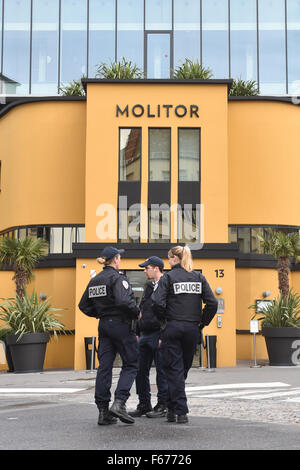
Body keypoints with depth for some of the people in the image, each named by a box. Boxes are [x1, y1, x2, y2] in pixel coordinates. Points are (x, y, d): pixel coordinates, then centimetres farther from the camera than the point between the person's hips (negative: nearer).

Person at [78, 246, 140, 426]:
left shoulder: (94, 280, 11)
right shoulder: (117, 278, -12)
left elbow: (84, 306, 13)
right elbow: (124, 301, -27)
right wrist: (137, 313, -11)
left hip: (104, 325, 7)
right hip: (121, 325, -7)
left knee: (104, 366, 6)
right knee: (131, 364, 2)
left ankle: (103, 411, 7)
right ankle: (119, 403, -13)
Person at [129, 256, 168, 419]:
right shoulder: (148, 287, 18)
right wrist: (137, 332, 18)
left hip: (158, 335, -9)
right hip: (145, 335, 9)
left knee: (162, 372, -1)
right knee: (140, 371, 9)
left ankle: (163, 406, 7)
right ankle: (144, 405, 17)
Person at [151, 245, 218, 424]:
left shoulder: (168, 277, -4)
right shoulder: (199, 277, 6)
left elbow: (158, 303, -14)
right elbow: (212, 303, -2)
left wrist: (165, 319, 3)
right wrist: (202, 322, 8)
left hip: (173, 328, -3)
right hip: (192, 329, 4)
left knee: (174, 369, 2)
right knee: (184, 368, 15)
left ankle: (180, 411, -2)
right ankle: (174, 408, 25)